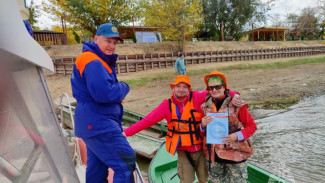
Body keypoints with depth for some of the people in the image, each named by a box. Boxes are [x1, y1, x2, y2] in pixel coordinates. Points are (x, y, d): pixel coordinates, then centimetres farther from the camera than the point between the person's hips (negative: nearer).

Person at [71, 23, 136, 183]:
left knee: (97, 169, 18)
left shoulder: (101, 61, 19)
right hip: (98, 124, -11)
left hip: (94, 123, 11)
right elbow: (104, 93, -28)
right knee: (126, 161, -11)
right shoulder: (92, 61, -15)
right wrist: (124, 88, -10)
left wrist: (118, 92, 0)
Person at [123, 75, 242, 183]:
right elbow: (148, 120, -7)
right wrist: (126, 132, -8)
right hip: (183, 151, 0)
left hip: (201, 148, 1)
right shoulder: (168, 105, -9)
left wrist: (234, 95, -30)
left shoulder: (196, 97, -13)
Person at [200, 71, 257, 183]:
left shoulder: (236, 104, -12)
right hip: (213, 154, 4)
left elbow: (252, 126, -6)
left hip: (235, 153, -4)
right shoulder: (205, 106, 0)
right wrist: (203, 125, -13)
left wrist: (238, 135, -22)